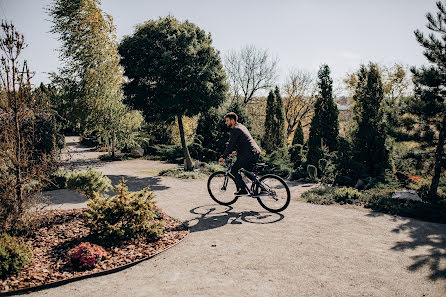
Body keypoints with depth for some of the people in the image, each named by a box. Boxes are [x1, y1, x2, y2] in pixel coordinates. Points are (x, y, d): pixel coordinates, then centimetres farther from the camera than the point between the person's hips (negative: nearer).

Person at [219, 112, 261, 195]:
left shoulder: (235, 129, -9)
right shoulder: (241, 126, 22)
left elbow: (231, 144, -13)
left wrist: (223, 157, -7)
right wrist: (237, 151, 32)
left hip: (249, 153, -10)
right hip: (256, 152, 10)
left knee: (234, 170, -2)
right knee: (248, 172, 22)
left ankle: (243, 189, -4)